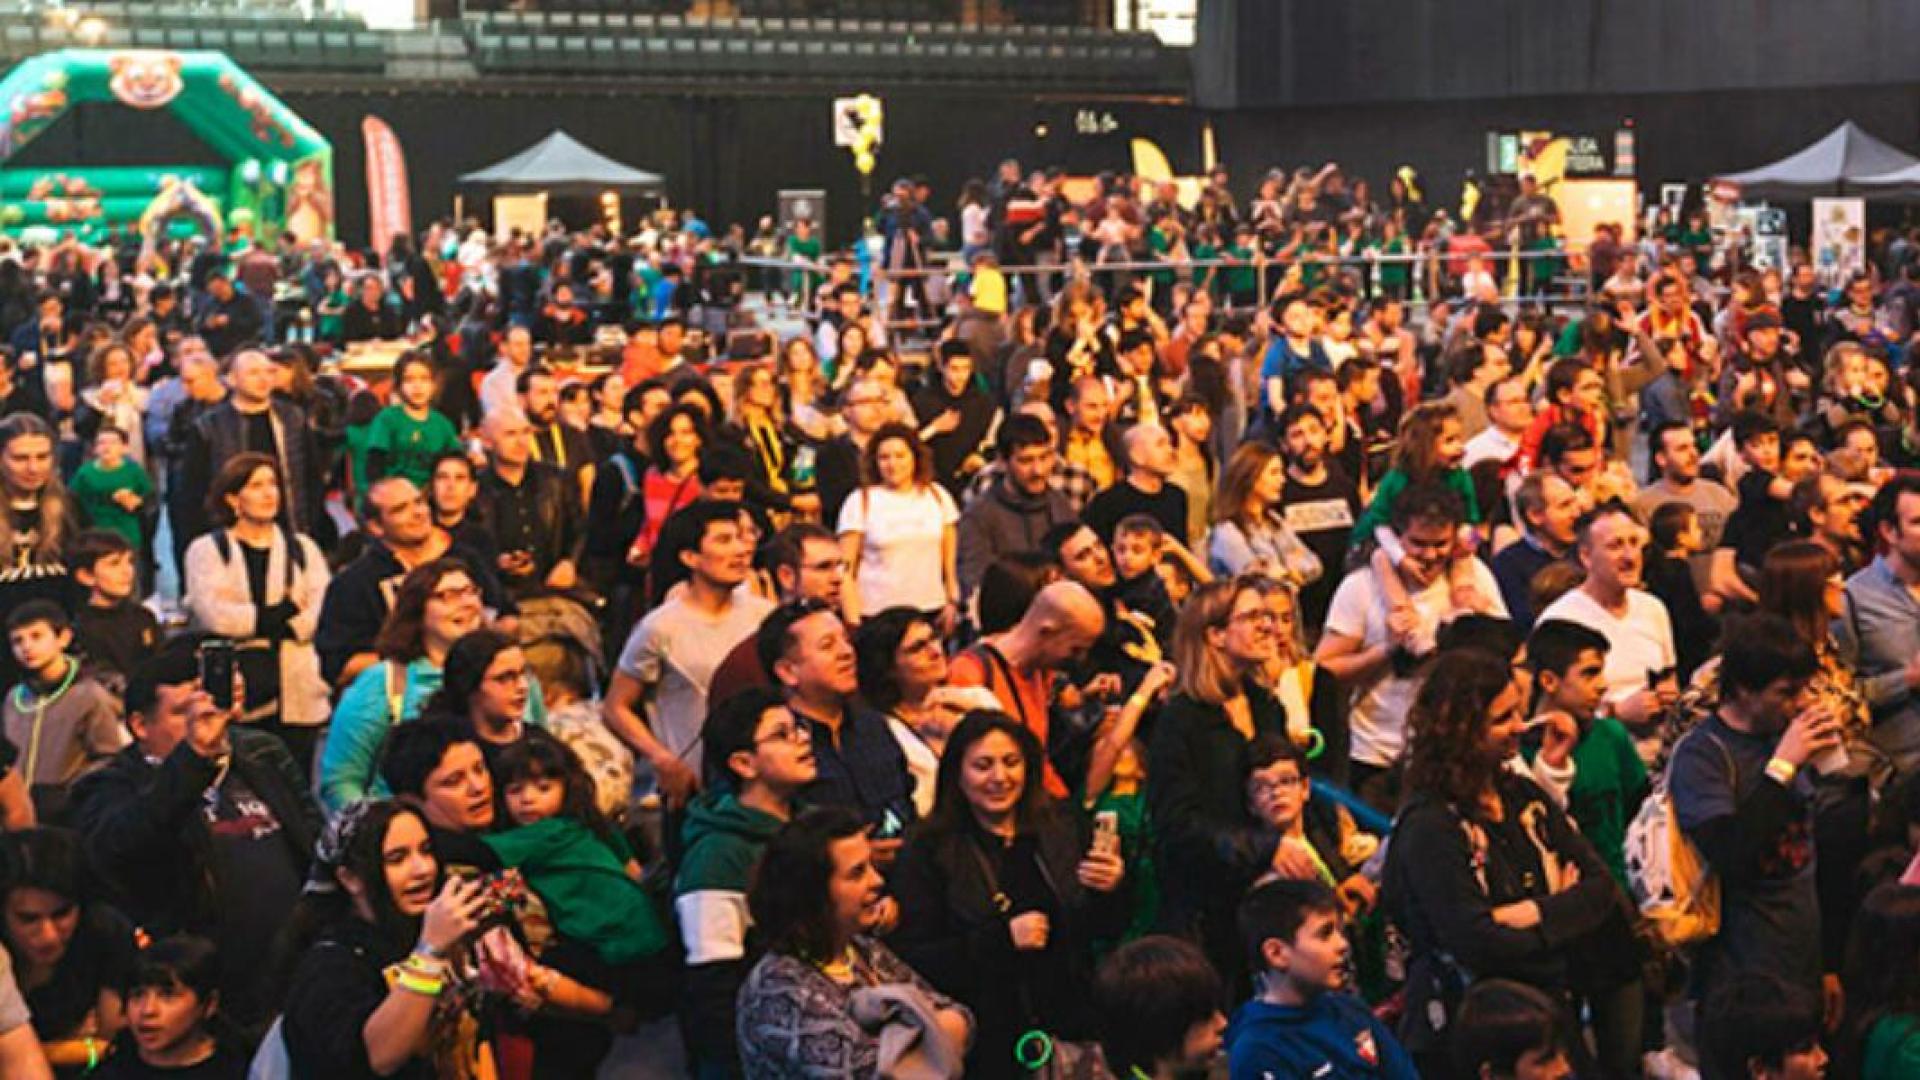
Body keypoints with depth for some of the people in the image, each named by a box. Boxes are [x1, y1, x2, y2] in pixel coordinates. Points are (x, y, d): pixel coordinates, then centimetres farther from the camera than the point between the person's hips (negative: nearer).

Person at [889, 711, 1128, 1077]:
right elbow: (911, 959, -9)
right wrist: (1002, 939, -18)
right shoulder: (927, 852, -2)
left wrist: (1111, 892, -7)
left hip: (1073, 1030, 4)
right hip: (991, 1046, -4)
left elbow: (1106, 929, 14)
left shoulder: (1062, 831, 10)